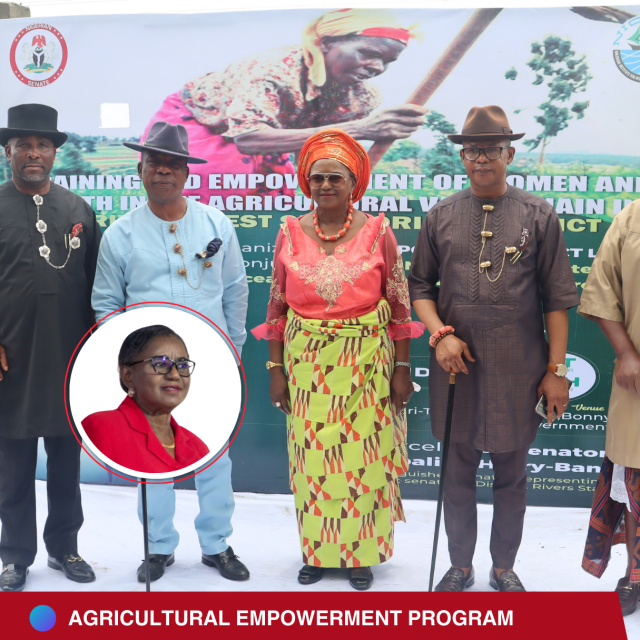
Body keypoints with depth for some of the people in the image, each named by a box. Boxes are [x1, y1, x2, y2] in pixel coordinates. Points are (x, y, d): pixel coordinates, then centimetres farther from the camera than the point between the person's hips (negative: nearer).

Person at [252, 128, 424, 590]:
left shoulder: (377, 231, -1)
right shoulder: (291, 233, 3)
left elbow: (399, 305, 0)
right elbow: (278, 307, 6)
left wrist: (401, 368, -3)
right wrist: (276, 370, 3)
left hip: (367, 362, -1)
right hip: (306, 363, 2)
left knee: (364, 456, 3)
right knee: (312, 457, 6)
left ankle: (362, 552, 21)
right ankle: (316, 550, 24)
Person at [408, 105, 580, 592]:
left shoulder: (539, 215, 1)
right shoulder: (441, 216, 5)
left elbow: (558, 298, 0)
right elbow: (420, 286, 9)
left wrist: (557, 369, -4)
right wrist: (441, 335, -9)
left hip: (518, 369, -1)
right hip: (456, 366, 1)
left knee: (512, 475, 11)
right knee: (458, 473, 12)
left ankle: (504, 568, 30)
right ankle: (460, 566, 30)